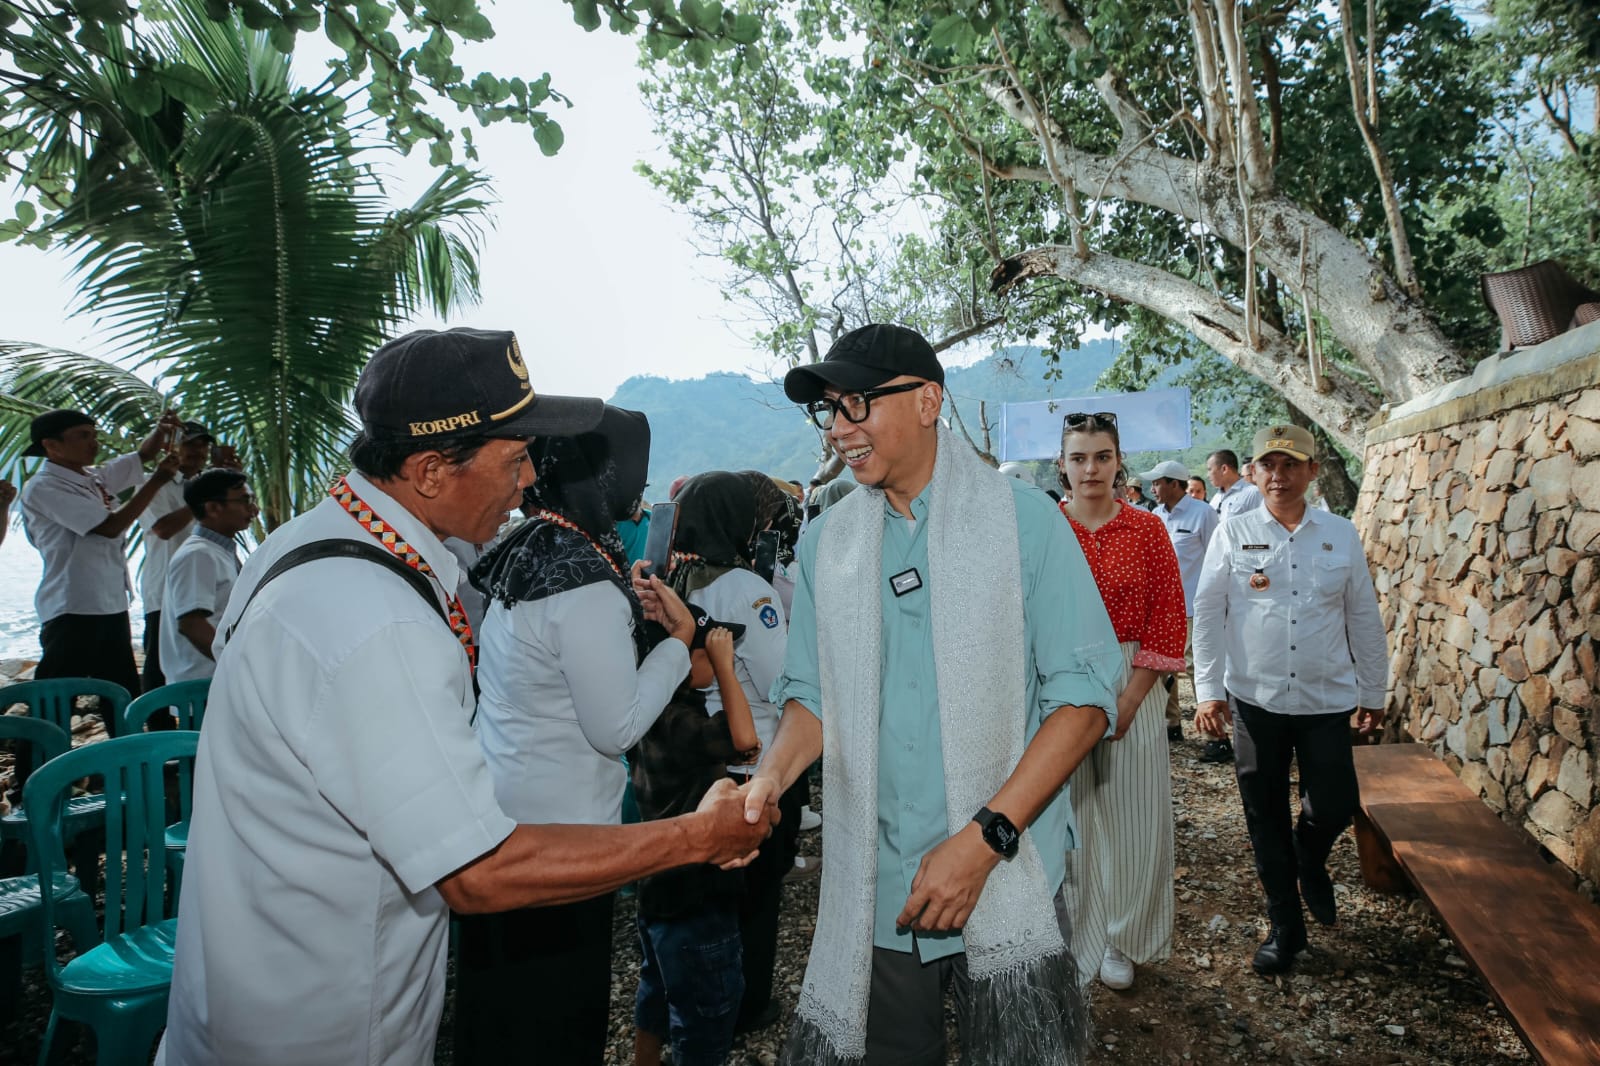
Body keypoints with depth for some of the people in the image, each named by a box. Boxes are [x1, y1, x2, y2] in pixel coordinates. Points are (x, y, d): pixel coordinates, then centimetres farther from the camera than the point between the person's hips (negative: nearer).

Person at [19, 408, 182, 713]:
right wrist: (157, 480, -14)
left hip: (112, 607, 8)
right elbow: (110, 526, -19)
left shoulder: (96, 477, 10)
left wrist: (161, 430, -3)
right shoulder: (43, 487, -13)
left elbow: (142, 455, 20)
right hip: (73, 612, -8)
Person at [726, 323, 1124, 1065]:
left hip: (1006, 885, -2)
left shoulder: (1022, 519, -7)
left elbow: (1084, 694, -10)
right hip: (872, 894, 3)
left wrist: (984, 838, -19)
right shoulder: (826, 543, 3)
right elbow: (812, 693, 9)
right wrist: (773, 772, -13)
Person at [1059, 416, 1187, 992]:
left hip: (1132, 687, 1)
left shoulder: (1147, 528, 1)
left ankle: (1121, 942, 30)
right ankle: (1071, 942, 25)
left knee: (1131, 818, 9)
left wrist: (1128, 699, -10)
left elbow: (1168, 620, -2)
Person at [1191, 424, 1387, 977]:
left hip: (1326, 698, 1)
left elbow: (1364, 617, 9)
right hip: (1256, 699, -1)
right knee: (1267, 819, 8)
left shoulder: (1341, 534, 3)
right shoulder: (1233, 534, -2)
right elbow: (1207, 614, -3)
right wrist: (1208, 691, -8)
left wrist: (1373, 692, 11)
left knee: (1334, 807, 4)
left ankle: (1310, 863, 40)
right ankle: (1285, 926, 26)